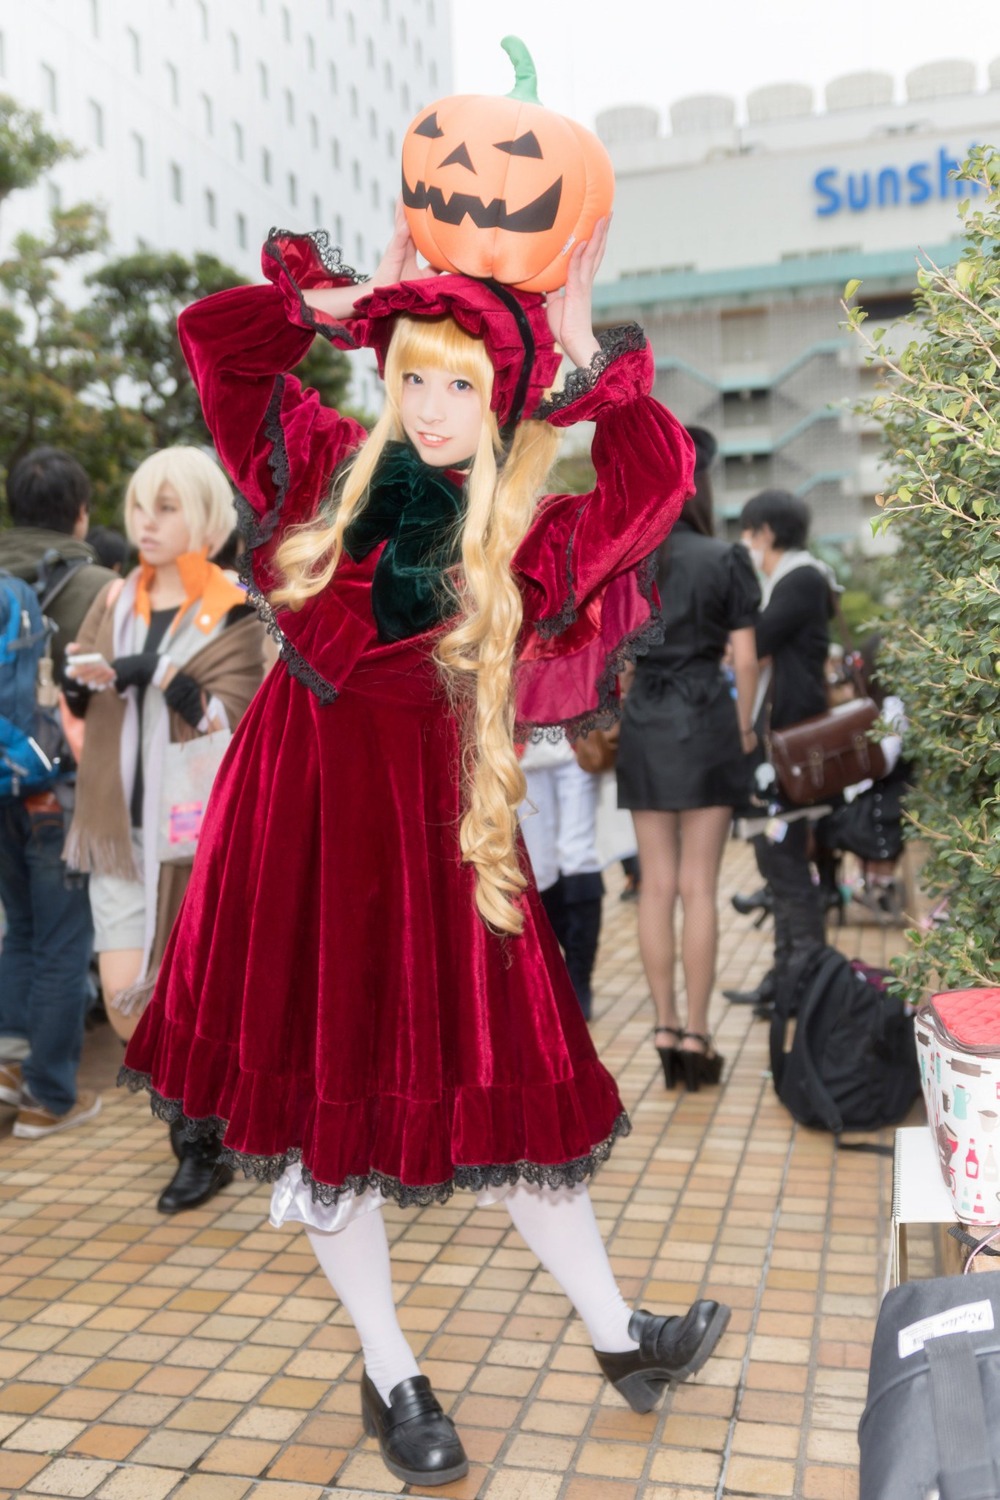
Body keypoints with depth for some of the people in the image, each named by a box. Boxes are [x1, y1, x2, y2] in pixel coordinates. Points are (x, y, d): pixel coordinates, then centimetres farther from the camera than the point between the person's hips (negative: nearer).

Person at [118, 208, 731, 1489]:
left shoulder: (528, 538, -2)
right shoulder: (330, 469, 4)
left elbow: (655, 485, -18)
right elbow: (216, 341, 9)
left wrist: (580, 346, -12)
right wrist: (345, 296, 3)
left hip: (430, 821, -2)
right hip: (300, 807, 2)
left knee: (499, 1088, 6)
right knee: (316, 1099, 9)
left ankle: (615, 1336, 32)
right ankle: (389, 1377, 31)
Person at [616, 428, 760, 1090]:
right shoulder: (726, 559, -4)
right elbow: (745, 659, -4)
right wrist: (745, 729, 7)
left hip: (642, 730, 3)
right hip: (706, 724, -3)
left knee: (657, 885, 8)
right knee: (699, 888, 0)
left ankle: (666, 1028, 12)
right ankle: (696, 1035, 5)